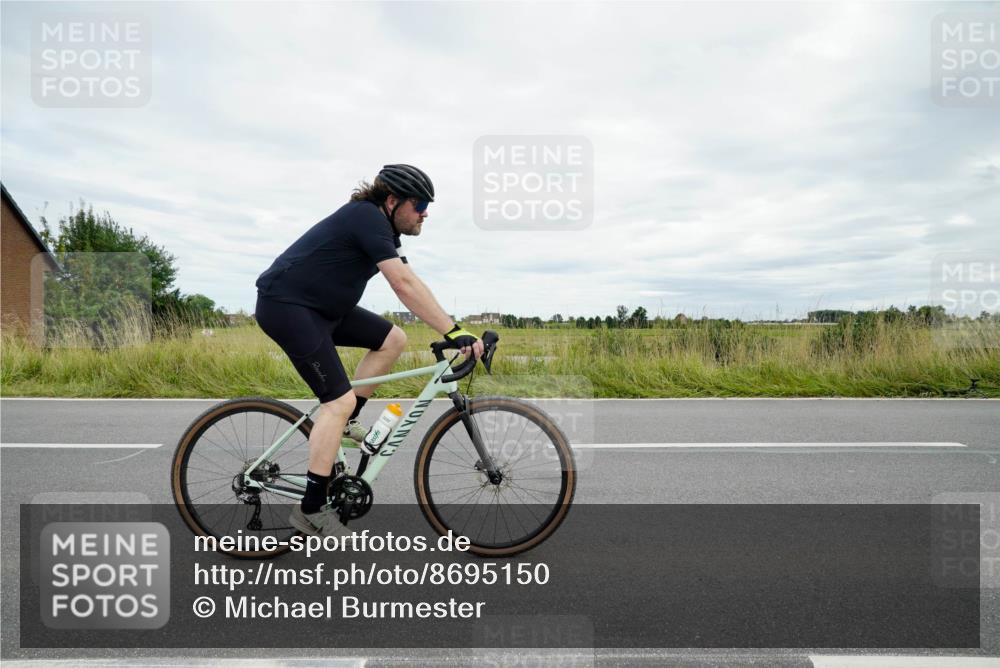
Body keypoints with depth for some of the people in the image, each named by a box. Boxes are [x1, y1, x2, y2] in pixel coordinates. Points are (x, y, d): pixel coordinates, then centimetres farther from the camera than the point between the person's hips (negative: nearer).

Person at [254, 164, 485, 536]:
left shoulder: (380, 226, 10)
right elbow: (405, 285, -30)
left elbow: (407, 284, 7)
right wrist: (454, 332, -32)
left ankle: (344, 421, 12)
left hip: (320, 307, 10)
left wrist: (450, 330, 1)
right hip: (285, 305, -10)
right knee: (340, 399, -15)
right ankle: (311, 510, -7)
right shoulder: (368, 218, -20)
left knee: (393, 340, 3)